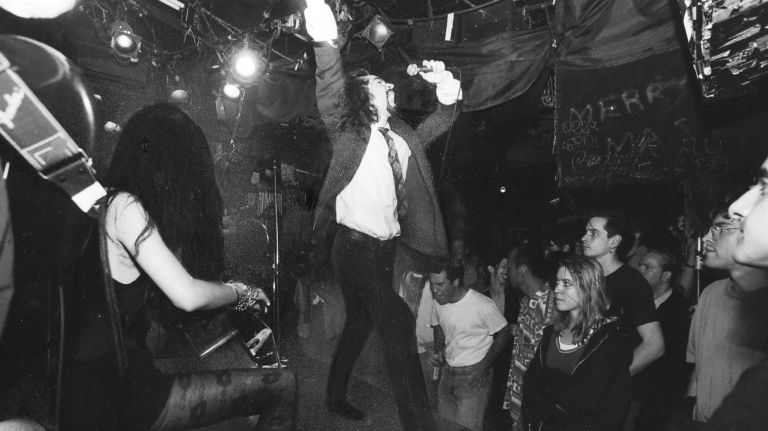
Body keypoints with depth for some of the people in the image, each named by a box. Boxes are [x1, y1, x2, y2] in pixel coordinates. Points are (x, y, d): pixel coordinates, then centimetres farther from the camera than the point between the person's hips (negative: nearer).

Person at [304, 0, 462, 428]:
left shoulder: (402, 136, 12)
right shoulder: (351, 129, -6)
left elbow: (438, 123, 19)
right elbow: (331, 93, -23)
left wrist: (447, 90, -1)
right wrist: (327, 43, -41)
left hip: (385, 246, 8)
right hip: (355, 244, -8)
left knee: (361, 322, 19)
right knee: (398, 324, -12)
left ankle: (336, 396, 38)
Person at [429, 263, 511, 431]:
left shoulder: (483, 306, -23)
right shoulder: (438, 303, -4)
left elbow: (504, 334, -12)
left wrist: (485, 367, -16)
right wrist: (439, 350, -1)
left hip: (474, 374, -6)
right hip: (447, 371, 6)